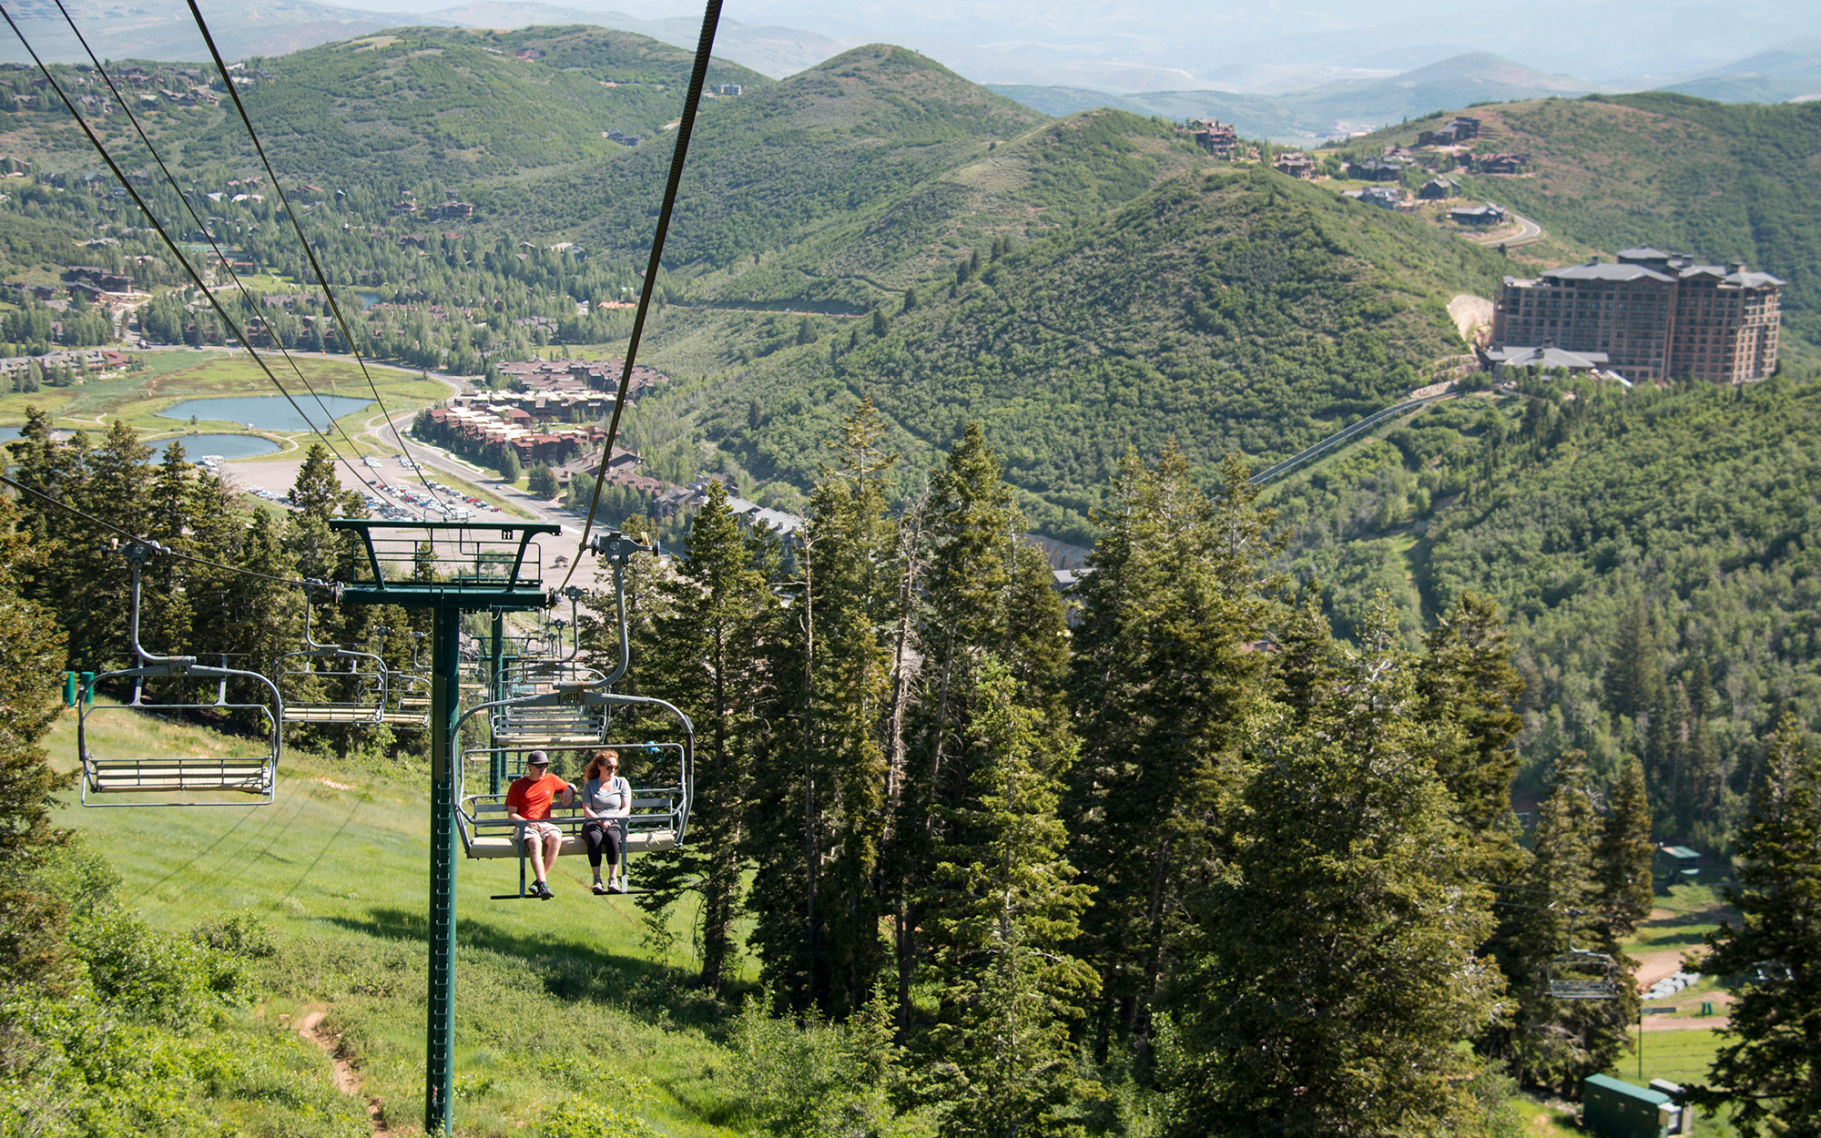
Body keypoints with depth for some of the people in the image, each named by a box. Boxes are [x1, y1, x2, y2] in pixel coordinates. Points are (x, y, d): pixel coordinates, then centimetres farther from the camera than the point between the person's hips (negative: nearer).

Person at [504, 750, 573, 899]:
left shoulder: (551, 779, 19)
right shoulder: (517, 785, 11)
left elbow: (570, 787, 37)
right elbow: (511, 814, 7)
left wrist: (569, 790, 11)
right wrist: (528, 823, -10)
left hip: (546, 824, 2)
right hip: (524, 826, -2)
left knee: (556, 838, -34)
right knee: (535, 842, -37)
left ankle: (540, 880, -31)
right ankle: (543, 885, -46)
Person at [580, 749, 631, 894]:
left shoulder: (622, 783, 17)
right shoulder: (590, 785, 16)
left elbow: (626, 809, 9)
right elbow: (586, 809, 5)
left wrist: (611, 819, -10)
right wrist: (600, 821, -13)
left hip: (616, 823, 0)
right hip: (593, 823, 0)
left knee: (612, 836, -37)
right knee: (595, 837, -37)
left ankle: (613, 878, -40)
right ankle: (597, 879, -39)